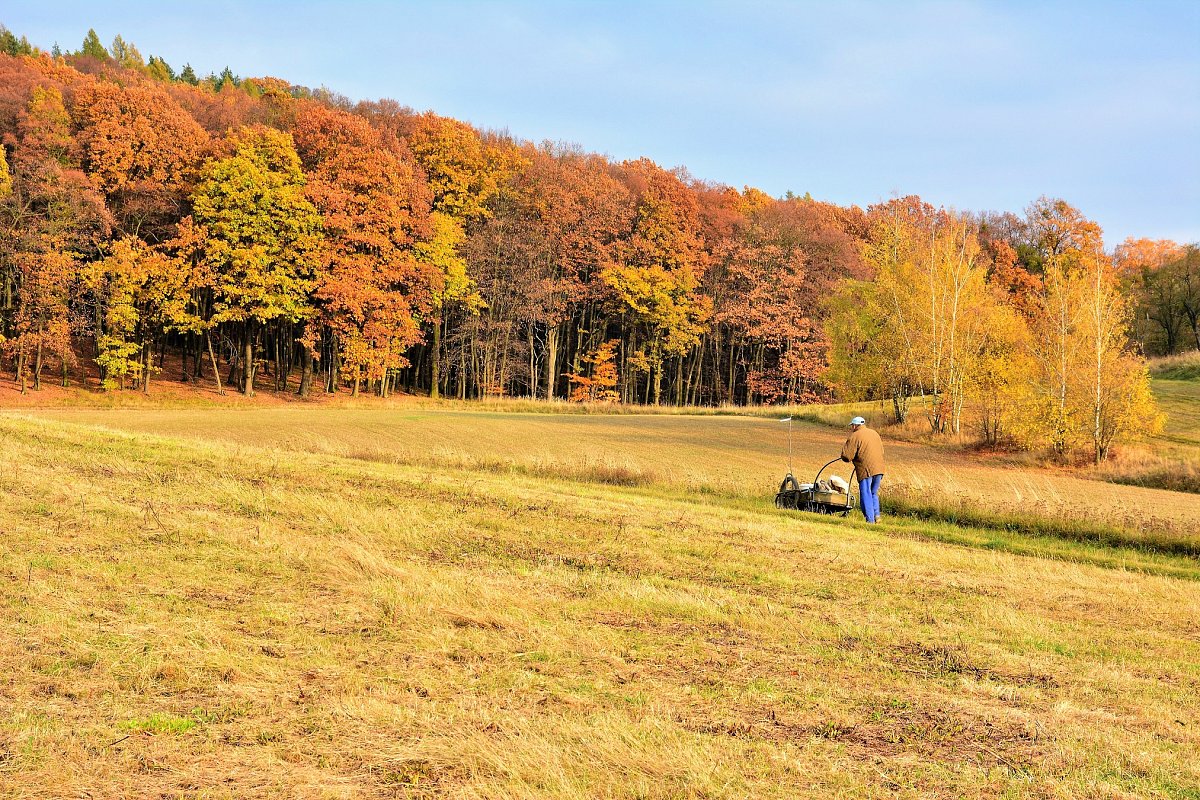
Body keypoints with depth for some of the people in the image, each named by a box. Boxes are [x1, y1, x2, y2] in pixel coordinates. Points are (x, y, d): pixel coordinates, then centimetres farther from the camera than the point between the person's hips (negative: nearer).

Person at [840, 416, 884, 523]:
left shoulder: (855, 437, -6)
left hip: (866, 470, -7)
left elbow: (846, 456, -10)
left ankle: (870, 520, -4)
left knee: (866, 495, -1)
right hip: (879, 469, 7)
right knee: (874, 494, 20)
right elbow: (881, 451, 23)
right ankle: (876, 515, 8)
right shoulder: (874, 433, 17)